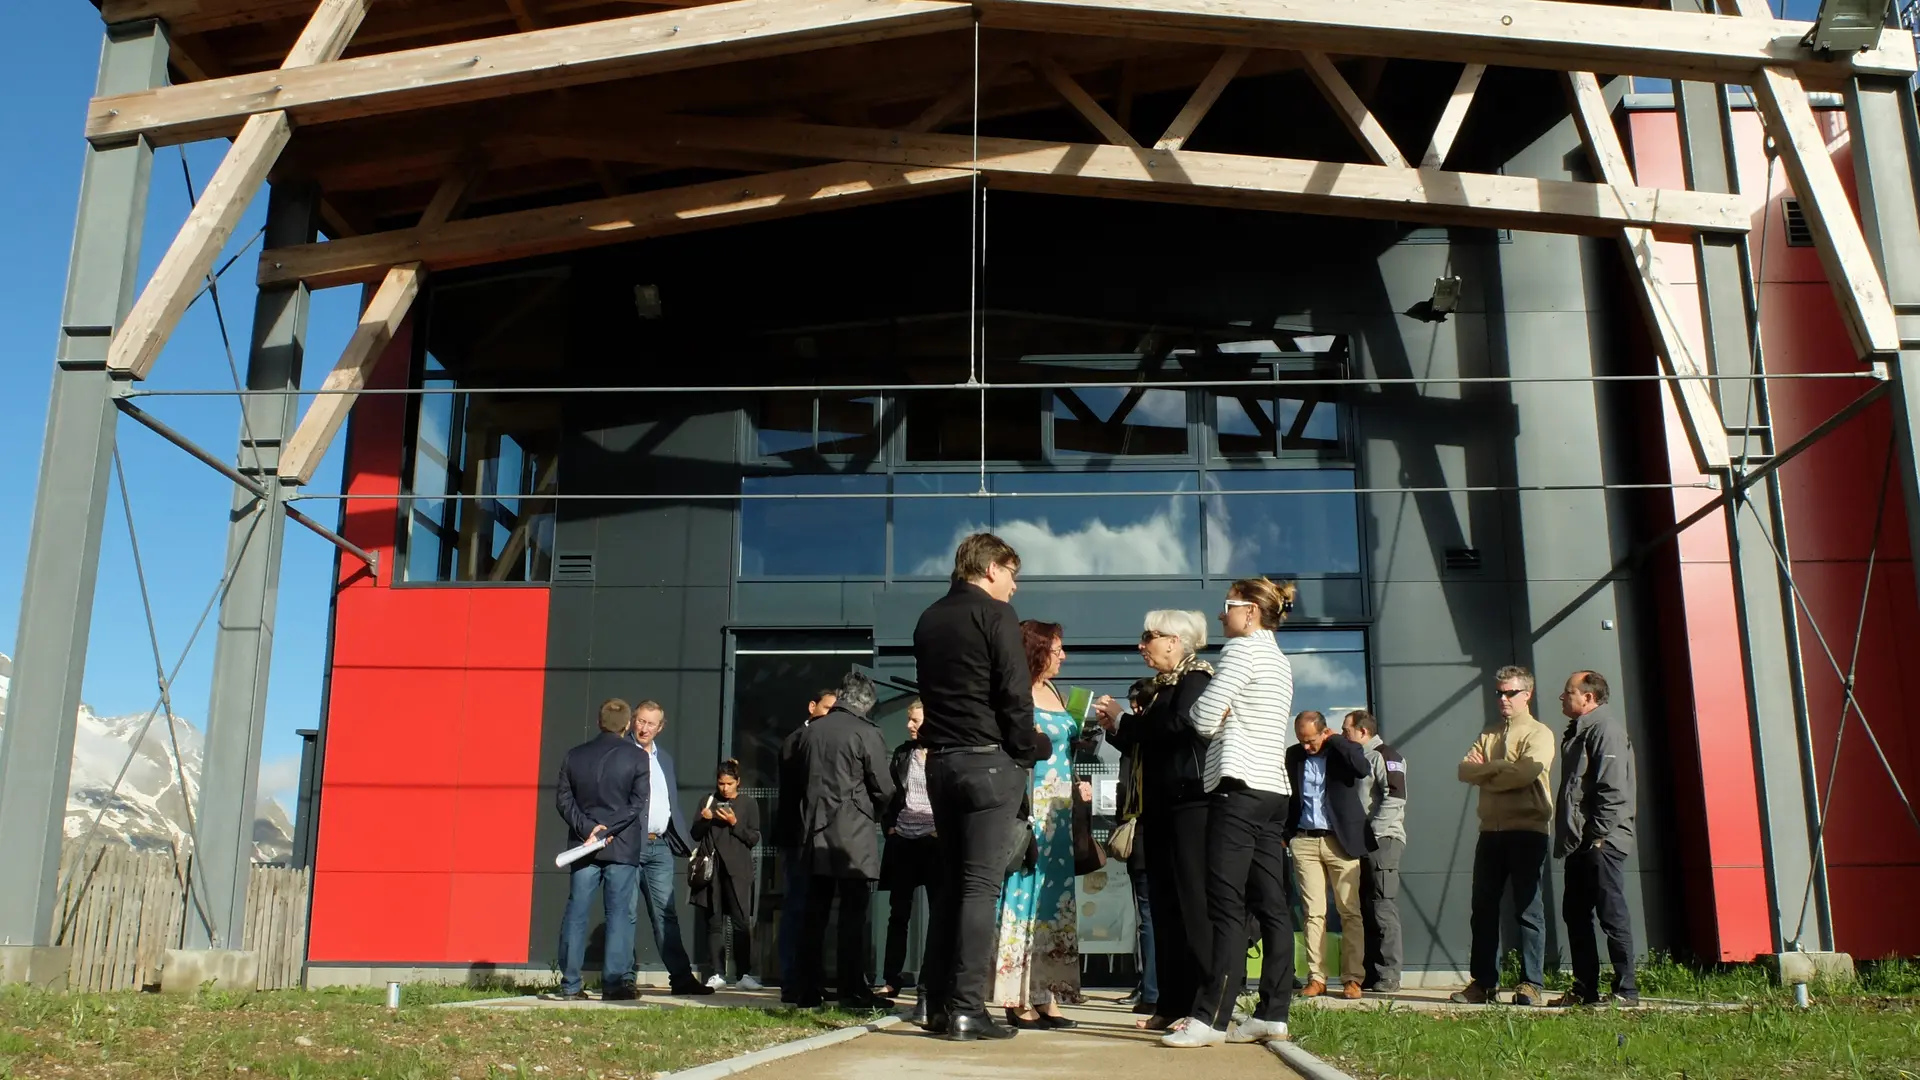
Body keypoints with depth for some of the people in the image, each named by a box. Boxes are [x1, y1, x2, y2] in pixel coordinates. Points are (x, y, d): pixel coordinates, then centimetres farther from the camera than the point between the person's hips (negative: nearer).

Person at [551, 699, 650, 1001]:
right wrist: (607, 829, -11)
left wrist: (587, 829, -6)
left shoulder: (575, 755, 6)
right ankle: (614, 983, -1)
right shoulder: (636, 757, -4)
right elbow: (637, 803, -10)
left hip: (583, 845, 3)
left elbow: (563, 799, 2)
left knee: (576, 912, 7)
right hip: (623, 848, -3)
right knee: (619, 914, 1)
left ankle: (570, 984, 7)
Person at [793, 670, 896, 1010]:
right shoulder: (867, 734, -9)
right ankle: (852, 991, -3)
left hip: (816, 833, 5)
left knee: (814, 915, 9)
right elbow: (883, 790, -7)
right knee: (853, 915, -2)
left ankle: (809, 990, 11)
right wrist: (875, 813, 13)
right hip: (853, 834, -5)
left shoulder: (811, 731, 7)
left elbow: (801, 778, 13)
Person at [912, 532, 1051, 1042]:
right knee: (980, 886, -5)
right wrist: (1033, 747, 2)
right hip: (988, 760, -7)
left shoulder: (928, 619, 14)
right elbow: (1014, 694, -12)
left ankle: (935, 1003, 14)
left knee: (950, 882, 13)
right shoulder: (995, 615, -7)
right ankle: (966, 1009, -7)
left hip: (940, 760, 7)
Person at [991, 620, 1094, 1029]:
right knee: (1024, 898, -6)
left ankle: (1045, 998, 13)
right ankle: (1020, 1003, -2)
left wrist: (1075, 786, 10)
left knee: (1053, 902, 9)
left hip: (1057, 813, 9)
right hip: (1027, 811, -9)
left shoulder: (1053, 692, 16)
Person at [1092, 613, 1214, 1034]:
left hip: (1189, 804, -9)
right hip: (1159, 808, 9)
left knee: (1194, 903, -10)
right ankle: (1172, 1004, 9)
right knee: (1164, 905, 6)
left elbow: (1178, 726, -21)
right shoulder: (1159, 687, 20)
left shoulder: (1197, 678, -5)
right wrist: (1115, 728, 7)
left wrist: (1123, 720, -10)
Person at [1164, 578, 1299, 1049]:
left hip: (1239, 786, -9)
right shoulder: (1279, 660, 23)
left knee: (1227, 906, -11)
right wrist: (1223, 716, 3)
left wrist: (1204, 710, 9)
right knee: (1271, 905, 5)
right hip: (1273, 788, 9)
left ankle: (1210, 1016, -12)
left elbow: (1205, 718, -11)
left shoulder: (1243, 649, -6)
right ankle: (1273, 1014, 5)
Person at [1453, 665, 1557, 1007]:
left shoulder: (1539, 734, 0)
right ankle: (1483, 982, 12)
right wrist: (1499, 766, -11)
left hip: (1526, 831, -6)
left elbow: (1525, 773, -17)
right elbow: (1465, 771, 5)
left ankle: (1531, 985, 1)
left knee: (1528, 908, -3)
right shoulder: (1488, 735, 19)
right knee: (1483, 908, 6)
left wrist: (1484, 772, -4)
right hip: (1491, 831, 6)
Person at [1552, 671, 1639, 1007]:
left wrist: (1598, 835, -22)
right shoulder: (1578, 731, 19)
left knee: (1612, 915, -5)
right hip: (1579, 842, 10)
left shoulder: (1605, 728, -11)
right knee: (1575, 915, 11)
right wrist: (1569, 837, 15)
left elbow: (1612, 787, -19)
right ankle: (1584, 989, 18)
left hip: (1601, 842, -10)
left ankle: (1626, 991, 1)